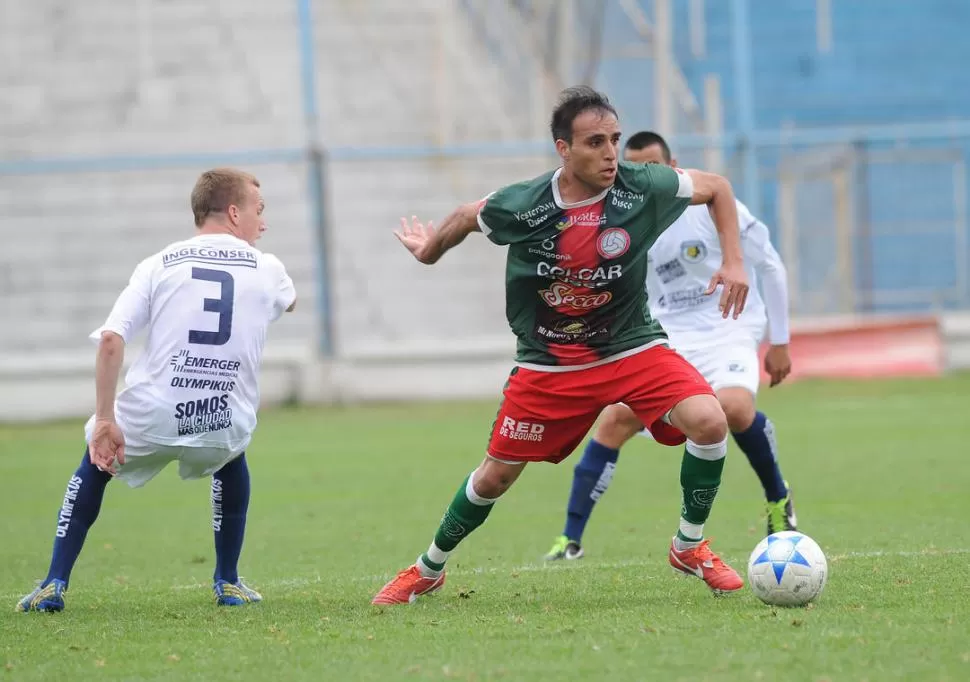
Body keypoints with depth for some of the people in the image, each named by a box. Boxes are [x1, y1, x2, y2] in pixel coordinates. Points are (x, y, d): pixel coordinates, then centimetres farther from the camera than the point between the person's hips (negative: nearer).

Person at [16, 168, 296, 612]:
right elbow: (289, 302, 35)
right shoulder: (266, 269, 8)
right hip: (224, 426, 1)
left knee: (95, 463, 30)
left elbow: (111, 342, -8)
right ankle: (228, 583, 33)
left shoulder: (159, 265, 5)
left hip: (147, 422, -1)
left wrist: (105, 421, -6)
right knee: (230, 455, 37)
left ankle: (54, 585, 20)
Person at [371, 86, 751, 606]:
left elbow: (716, 187, 1)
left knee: (709, 422, -24)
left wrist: (733, 261, -7)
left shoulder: (642, 189, -17)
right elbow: (467, 218, 4)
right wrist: (429, 249, 22)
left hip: (632, 348, 0)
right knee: (496, 474, 5)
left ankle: (690, 547, -1)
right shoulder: (521, 207, -19)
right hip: (548, 363, 0)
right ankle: (428, 571, 31)